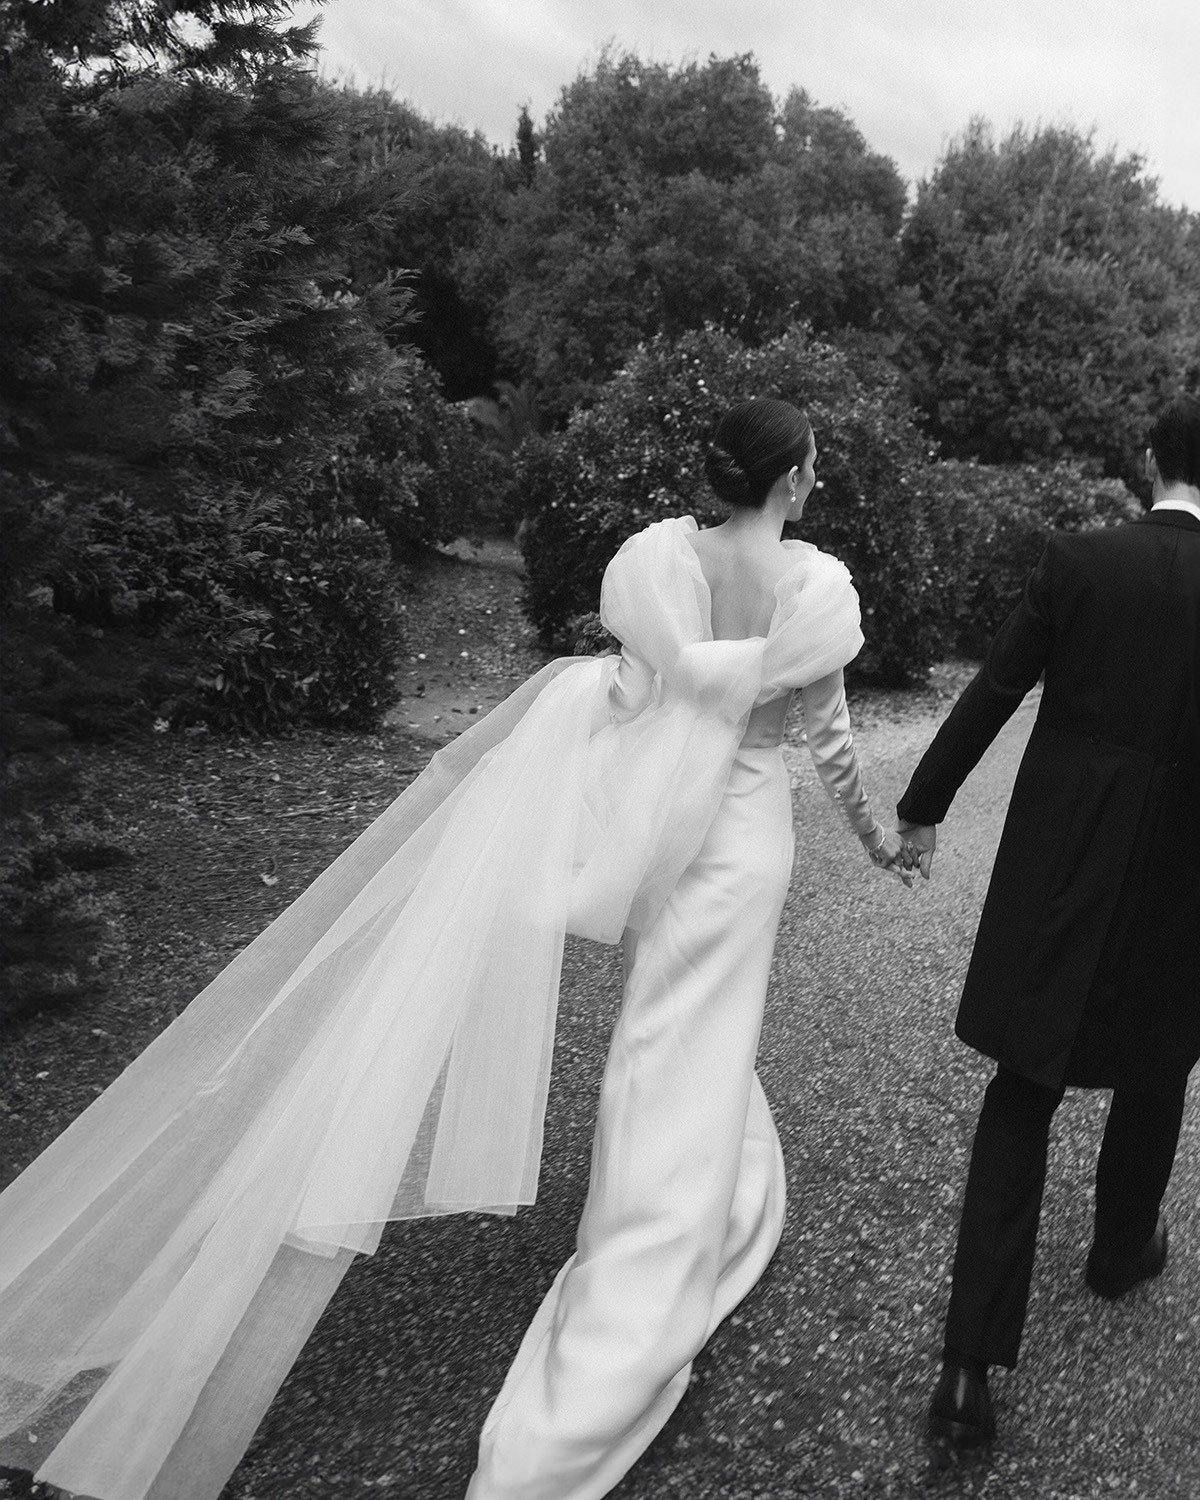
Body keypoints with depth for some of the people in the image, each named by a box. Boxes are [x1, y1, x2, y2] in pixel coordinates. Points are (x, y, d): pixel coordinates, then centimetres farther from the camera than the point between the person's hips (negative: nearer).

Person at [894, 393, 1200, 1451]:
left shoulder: (1076, 560, -6)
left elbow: (992, 692, -4)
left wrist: (924, 806, 8)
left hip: (1058, 866, 0)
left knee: (1021, 1097, 6)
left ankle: (971, 1364, 4)